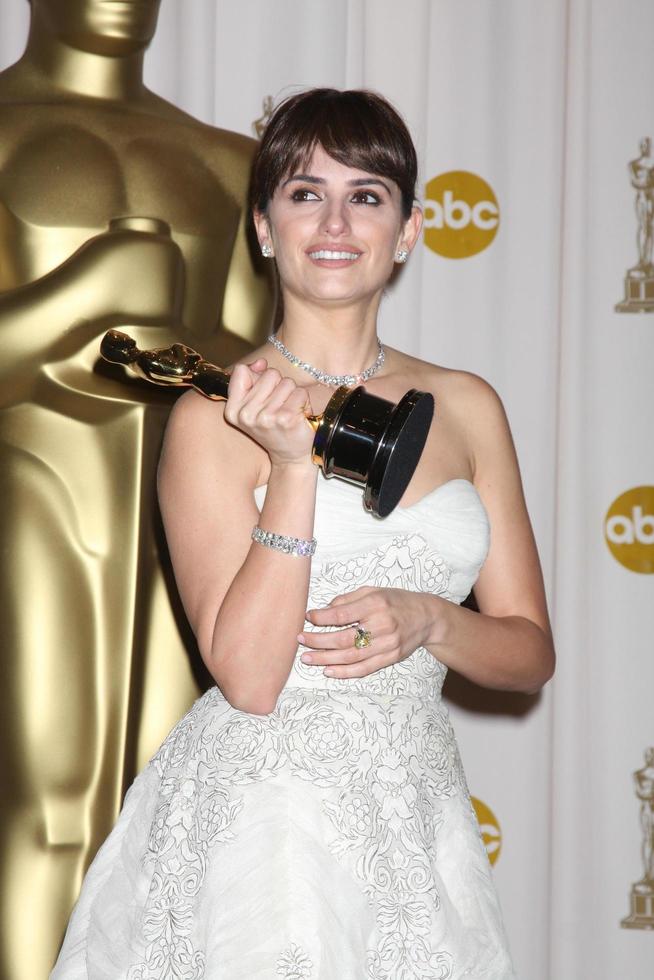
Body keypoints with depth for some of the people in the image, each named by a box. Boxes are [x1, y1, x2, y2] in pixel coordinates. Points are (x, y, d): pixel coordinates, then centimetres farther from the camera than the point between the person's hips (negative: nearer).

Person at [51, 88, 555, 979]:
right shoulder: (214, 417, -8)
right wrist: (294, 467, -22)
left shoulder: (465, 406, 5)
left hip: (416, 808, 4)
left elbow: (531, 653, 8)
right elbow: (247, 677, -15)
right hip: (260, 824, -4)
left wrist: (429, 621, -12)